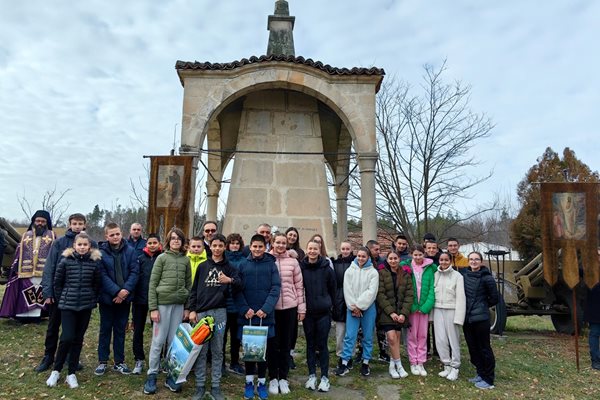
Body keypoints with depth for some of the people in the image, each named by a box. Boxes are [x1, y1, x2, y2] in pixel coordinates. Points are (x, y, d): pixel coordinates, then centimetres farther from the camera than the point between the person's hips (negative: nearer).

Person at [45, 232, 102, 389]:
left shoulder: (94, 262, -2)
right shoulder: (66, 261, -4)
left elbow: (98, 284, 7)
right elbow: (57, 282, 4)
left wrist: (93, 300, 5)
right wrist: (61, 299, 4)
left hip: (86, 306, 2)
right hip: (68, 305, -1)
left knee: (78, 339, 8)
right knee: (67, 338, -9)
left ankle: (71, 373, 20)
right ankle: (56, 370, 14)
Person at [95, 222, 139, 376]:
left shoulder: (130, 251, -2)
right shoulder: (101, 253, -8)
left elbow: (135, 272, -6)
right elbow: (102, 275, -13)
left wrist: (125, 290, -17)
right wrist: (117, 291, -20)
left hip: (124, 298, 2)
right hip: (107, 298, -2)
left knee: (120, 330, 12)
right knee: (105, 329, 12)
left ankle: (119, 362, 23)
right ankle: (102, 361, 25)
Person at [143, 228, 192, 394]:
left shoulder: (186, 260, 7)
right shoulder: (162, 258, 0)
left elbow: (189, 285, 11)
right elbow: (152, 284, -3)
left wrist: (187, 307, 6)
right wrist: (153, 307, -9)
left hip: (179, 304, 3)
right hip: (162, 303, -3)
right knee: (158, 341, 2)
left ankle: (171, 376, 19)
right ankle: (152, 376, 16)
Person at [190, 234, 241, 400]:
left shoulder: (229, 268, 5)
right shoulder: (202, 266, 8)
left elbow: (239, 284, -10)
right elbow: (194, 289, 7)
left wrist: (230, 281, -31)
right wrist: (192, 310, -2)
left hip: (220, 312, 0)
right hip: (202, 311, 1)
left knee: (217, 350, 6)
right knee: (201, 350, 5)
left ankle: (216, 386, 16)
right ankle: (200, 386, 16)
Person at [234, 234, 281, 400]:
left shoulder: (271, 264, 3)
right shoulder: (243, 265, 5)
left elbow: (276, 288, -4)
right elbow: (237, 290, 0)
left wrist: (266, 308, -15)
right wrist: (244, 309, -13)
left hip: (265, 315, 0)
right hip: (247, 315, 1)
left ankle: (262, 383, 21)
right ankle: (249, 382, 24)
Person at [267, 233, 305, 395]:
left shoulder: (293, 261, 2)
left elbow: (299, 286, 5)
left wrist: (301, 308, 3)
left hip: (290, 307, 1)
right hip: (271, 307, -1)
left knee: (286, 343, 11)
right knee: (273, 343, 8)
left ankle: (283, 377, 25)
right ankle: (273, 378, 23)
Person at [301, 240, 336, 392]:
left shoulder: (326, 268, -5)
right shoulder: (301, 267, -4)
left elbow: (332, 288, 5)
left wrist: (329, 305, 9)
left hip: (323, 312, -1)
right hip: (307, 312, 1)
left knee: (322, 345, 4)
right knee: (310, 344, 11)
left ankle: (325, 377, 15)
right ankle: (312, 375, 23)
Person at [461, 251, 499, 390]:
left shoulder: (486, 278, -9)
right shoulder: (464, 273, 4)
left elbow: (494, 298, -2)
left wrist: (482, 305, 7)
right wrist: (471, 305, 9)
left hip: (481, 318, -5)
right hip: (467, 317, 6)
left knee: (484, 348, 3)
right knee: (473, 347, 14)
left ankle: (488, 380, 13)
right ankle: (480, 374, 28)